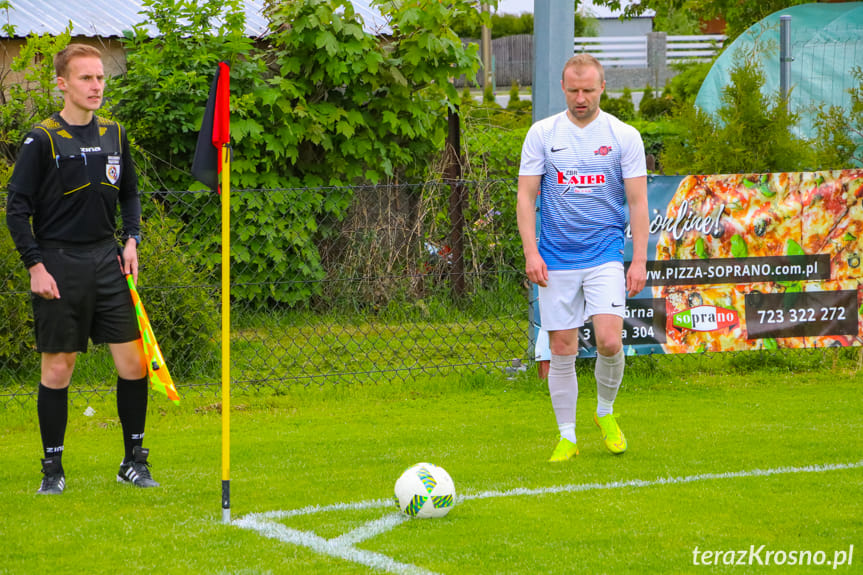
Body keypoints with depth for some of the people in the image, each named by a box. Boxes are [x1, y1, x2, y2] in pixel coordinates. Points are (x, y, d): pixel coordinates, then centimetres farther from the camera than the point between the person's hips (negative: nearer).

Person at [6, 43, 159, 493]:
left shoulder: (114, 135, 9)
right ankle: (52, 469, 10)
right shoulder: (42, 140, -7)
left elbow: (129, 194, 21)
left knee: (133, 361, 0)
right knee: (58, 368, 0)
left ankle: (134, 461, 13)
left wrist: (131, 240, 7)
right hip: (58, 266, -4)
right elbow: (17, 207, -6)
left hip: (108, 261, 5)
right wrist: (35, 265, -11)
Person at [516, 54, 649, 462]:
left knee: (610, 340, -14)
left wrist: (640, 260, -4)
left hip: (605, 256, -1)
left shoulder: (625, 137, 1)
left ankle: (605, 412, 12)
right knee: (562, 349, 1)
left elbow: (638, 202, 2)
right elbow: (526, 196, 3)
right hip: (556, 259, 1)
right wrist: (531, 252, -8)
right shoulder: (542, 134, 3)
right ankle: (567, 437, 11)